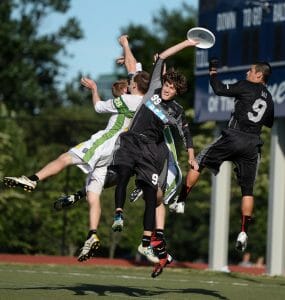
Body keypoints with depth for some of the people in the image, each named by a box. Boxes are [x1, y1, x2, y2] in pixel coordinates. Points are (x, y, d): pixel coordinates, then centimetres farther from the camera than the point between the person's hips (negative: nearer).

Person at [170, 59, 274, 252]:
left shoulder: (246, 87, -1)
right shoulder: (269, 99, 15)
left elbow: (220, 90, -2)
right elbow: (269, 123, 27)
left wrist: (213, 72, 11)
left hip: (234, 137, -4)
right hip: (253, 144, 4)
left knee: (199, 162, 14)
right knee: (247, 189, 6)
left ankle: (180, 201, 13)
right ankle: (243, 232, -3)